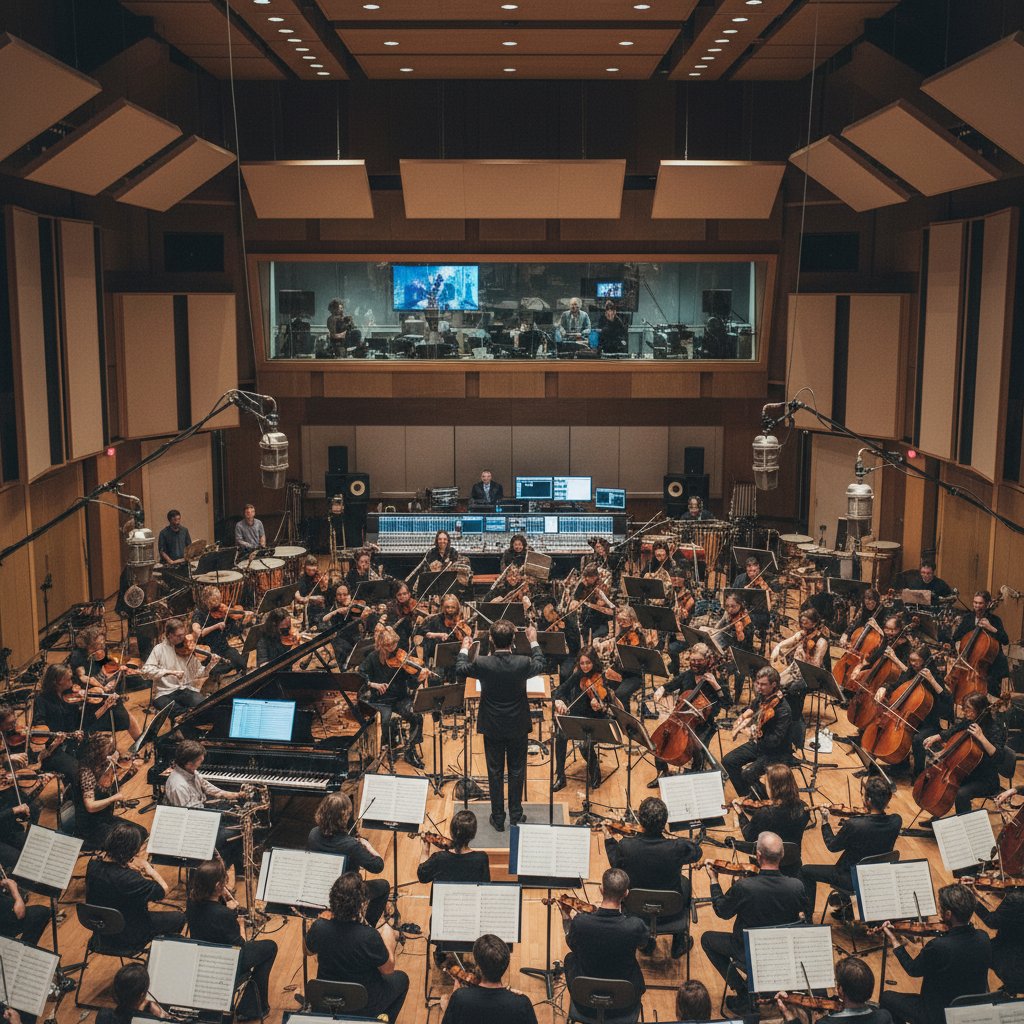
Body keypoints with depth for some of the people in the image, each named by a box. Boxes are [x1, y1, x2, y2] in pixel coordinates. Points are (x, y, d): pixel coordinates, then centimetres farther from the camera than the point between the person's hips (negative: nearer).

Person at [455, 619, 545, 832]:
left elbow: (460, 672, 1)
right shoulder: (523, 663, -19)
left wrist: (464, 649, 16)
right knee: (517, 771, 15)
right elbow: (540, 666, 6)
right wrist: (533, 642, 18)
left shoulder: (482, 664, -20)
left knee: (495, 772, 13)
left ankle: (498, 818, 21)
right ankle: (516, 816, 24)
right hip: (518, 726, 0)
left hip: (492, 727, 0)